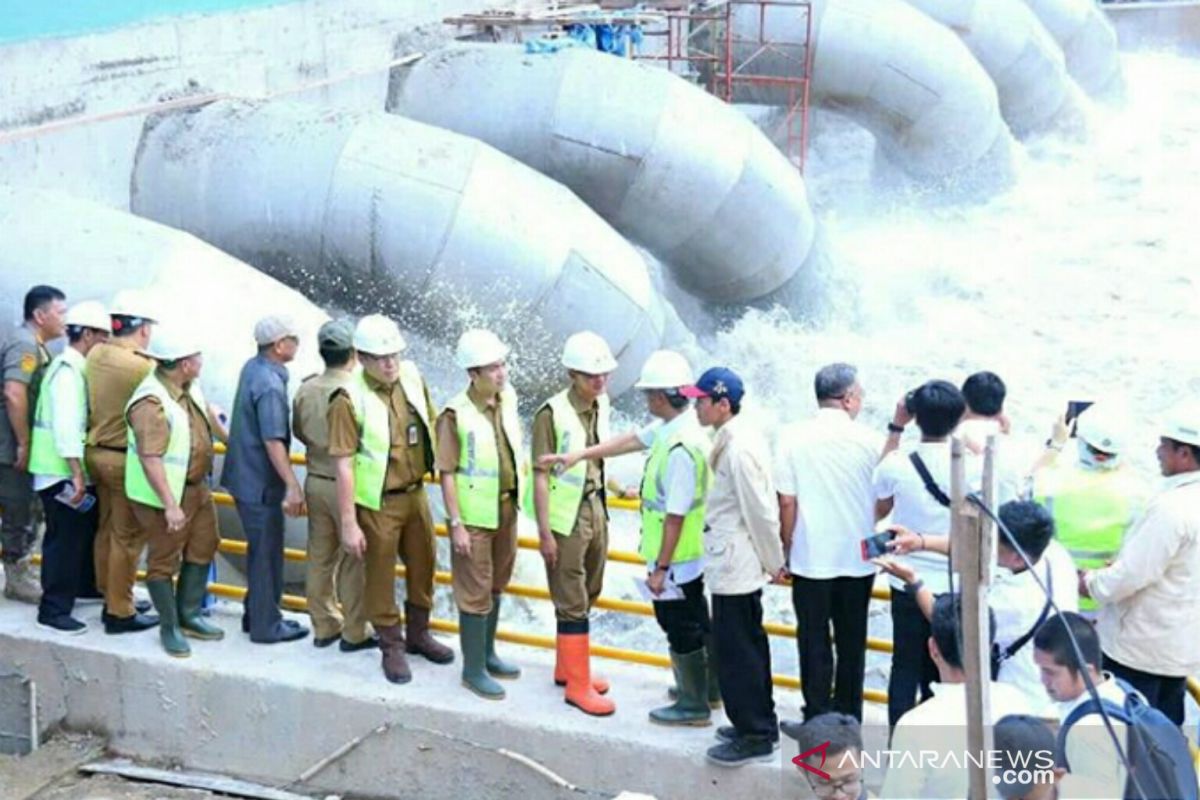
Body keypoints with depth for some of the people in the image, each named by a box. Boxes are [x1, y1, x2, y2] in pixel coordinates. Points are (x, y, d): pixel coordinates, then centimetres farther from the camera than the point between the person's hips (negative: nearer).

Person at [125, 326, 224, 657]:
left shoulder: (189, 387, 0)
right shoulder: (151, 403, -28)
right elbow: (150, 459, -31)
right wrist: (170, 505, -31)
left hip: (197, 487, 10)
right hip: (165, 495, -10)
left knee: (203, 548, 19)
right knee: (164, 561, 4)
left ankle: (189, 616, 32)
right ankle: (169, 627, 18)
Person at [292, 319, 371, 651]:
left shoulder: (305, 390, -3)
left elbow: (299, 432, 9)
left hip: (316, 480, 6)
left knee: (320, 556, 13)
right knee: (354, 560, 4)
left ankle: (324, 626, 23)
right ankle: (355, 633, 11)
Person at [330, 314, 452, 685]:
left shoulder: (412, 377, -2)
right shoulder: (349, 400, -19)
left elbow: (429, 426, 13)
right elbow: (343, 465, -19)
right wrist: (348, 524, -20)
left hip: (416, 492, 6)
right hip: (378, 502, -6)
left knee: (423, 564, 19)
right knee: (380, 575, 6)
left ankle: (418, 634, 39)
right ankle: (392, 647, 23)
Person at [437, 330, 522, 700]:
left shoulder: (508, 397, -1)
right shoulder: (456, 415, -20)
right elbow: (446, 473, -17)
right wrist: (455, 523, -18)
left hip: (506, 508, 7)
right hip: (475, 516, -7)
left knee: (496, 586, 19)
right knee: (475, 593, 2)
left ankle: (487, 654, 35)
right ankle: (473, 669, 14)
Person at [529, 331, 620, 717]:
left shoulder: (600, 404, 0)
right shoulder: (551, 414, -20)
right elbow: (540, 475, -17)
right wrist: (544, 532, -16)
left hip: (595, 507, 7)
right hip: (567, 516, -7)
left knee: (586, 595, 18)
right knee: (572, 602, 1)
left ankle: (568, 667, 34)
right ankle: (577, 685, 11)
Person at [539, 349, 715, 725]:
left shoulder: (681, 448, -29)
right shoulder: (673, 427, 0)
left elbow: (676, 516, -27)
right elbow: (632, 440, 15)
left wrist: (660, 568, -20)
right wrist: (580, 455, 18)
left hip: (677, 557, -10)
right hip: (692, 554, 10)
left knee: (680, 627, 6)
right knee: (697, 619, 23)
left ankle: (694, 704, 19)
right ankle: (710, 686, 39)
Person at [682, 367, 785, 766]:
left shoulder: (738, 449, -22)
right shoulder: (734, 440, 9)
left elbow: (761, 512, -20)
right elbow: (758, 509, 15)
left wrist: (774, 562, -11)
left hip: (735, 565, -10)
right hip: (739, 565, 10)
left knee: (736, 650, -2)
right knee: (747, 644, 18)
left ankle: (755, 736, 7)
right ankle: (759, 724, 30)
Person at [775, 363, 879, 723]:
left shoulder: (794, 437, -8)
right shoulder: (866, 439, -6)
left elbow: (786, 501, -7)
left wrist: (787, 549, 4)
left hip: (811, 558, -1)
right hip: (857, 558, 1)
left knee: (814, 642, 8)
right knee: (852, 641, 14)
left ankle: (817, 720, 12)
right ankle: (849, 717, 22)